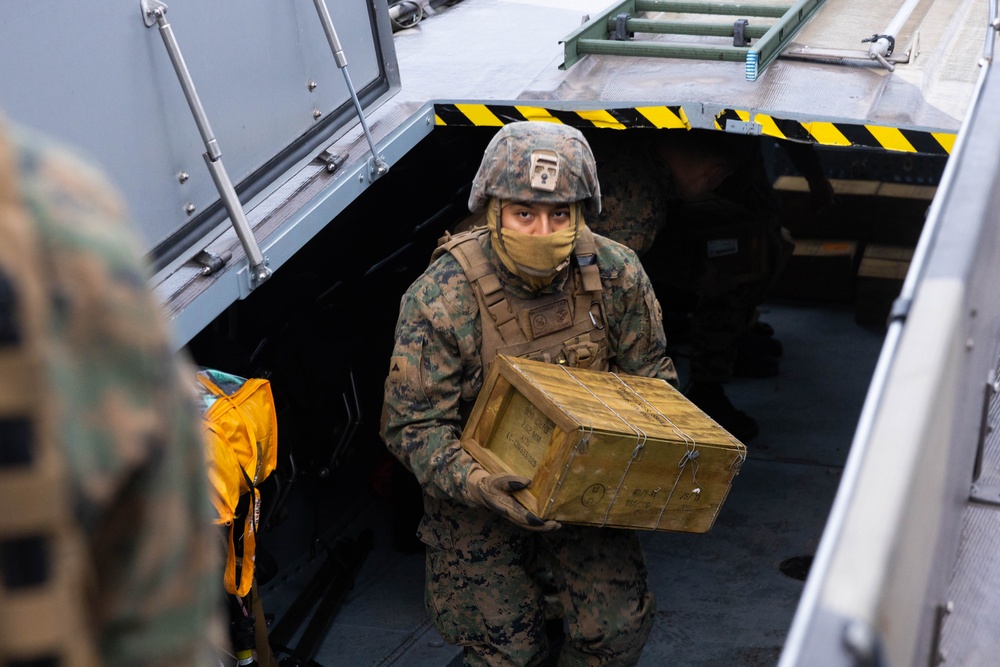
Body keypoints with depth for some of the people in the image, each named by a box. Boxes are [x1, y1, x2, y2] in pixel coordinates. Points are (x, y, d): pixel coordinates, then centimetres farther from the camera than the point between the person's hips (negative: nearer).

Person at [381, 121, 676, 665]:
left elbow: (650, 375, 4)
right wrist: (475, 482, -35)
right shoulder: (441, 297, -21)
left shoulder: (616, 276, -11)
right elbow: (413, 423, -17)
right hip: (479, 493, -2)